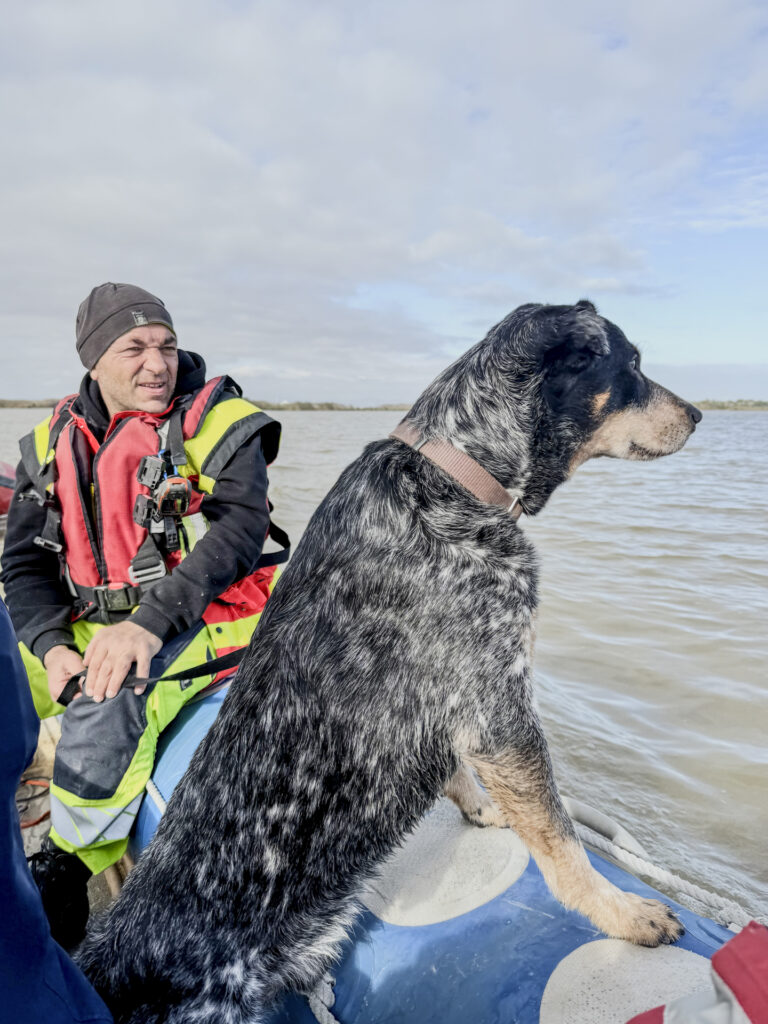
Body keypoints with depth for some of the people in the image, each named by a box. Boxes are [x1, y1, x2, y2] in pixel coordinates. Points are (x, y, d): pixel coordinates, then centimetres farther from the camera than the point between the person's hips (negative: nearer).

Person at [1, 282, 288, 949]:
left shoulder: (219, 422, -5)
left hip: (203, 616, -5)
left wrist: (148, 623, -29)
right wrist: (53, 645, -13)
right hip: (88, 623, 6)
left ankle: (61, 877, -4)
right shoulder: (54, 444, 9)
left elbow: (239, 530, -19)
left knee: (105, 713, -29)